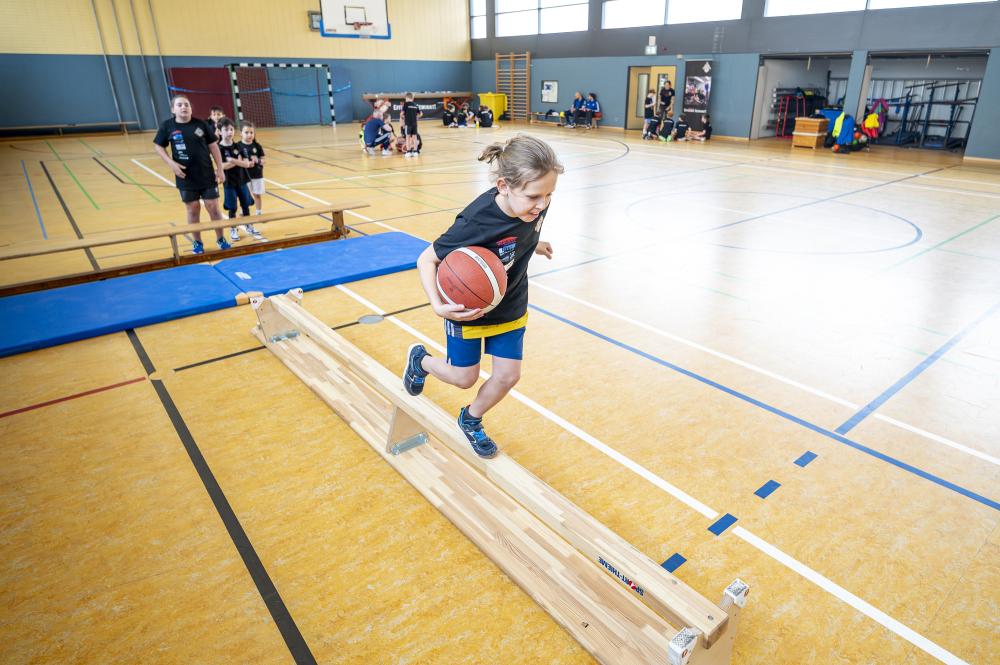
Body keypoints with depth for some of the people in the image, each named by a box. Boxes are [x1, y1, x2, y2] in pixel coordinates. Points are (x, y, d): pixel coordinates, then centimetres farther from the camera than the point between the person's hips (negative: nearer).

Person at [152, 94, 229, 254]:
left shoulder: (201, 124, -3)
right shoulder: (167, 126, -3)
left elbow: (213, 146, 2)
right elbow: (158, 146, 5)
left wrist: (220, 169, -1)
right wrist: (171, 163, -10)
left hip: (207, 175, 0)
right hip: (186, 178, 0)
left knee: (213, 208, 4)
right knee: (193, 210, 10)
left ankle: (220, 239, 20)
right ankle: (197, 242, 23)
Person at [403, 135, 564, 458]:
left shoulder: (535, 204, -22)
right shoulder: (476, 222, -37)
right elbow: (426, 260, -25)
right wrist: (438, 306, -39)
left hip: (510, 307, 5)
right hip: (468, 308, -5)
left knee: (508, 375, 8)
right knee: (464, 377, 12)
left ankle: (470, 420, 38)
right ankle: (420, 359, 45)